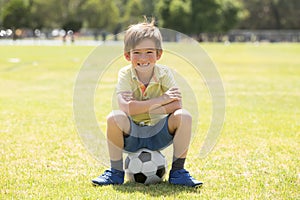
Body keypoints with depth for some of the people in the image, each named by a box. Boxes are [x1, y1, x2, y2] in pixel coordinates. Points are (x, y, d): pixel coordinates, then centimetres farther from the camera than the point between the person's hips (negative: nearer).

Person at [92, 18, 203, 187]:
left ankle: (178, 171, -10)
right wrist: (160, 100, -29)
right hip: (132, 134, -1)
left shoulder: (164, 73, -8)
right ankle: (116, 172, -12)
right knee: (114, 117, -31)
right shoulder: (125, 75, -12)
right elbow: (127, 107, -28)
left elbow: (177, 105, -20)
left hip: (160, 134, 1)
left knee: (184, 116, -24)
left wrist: (143, 109, -26)